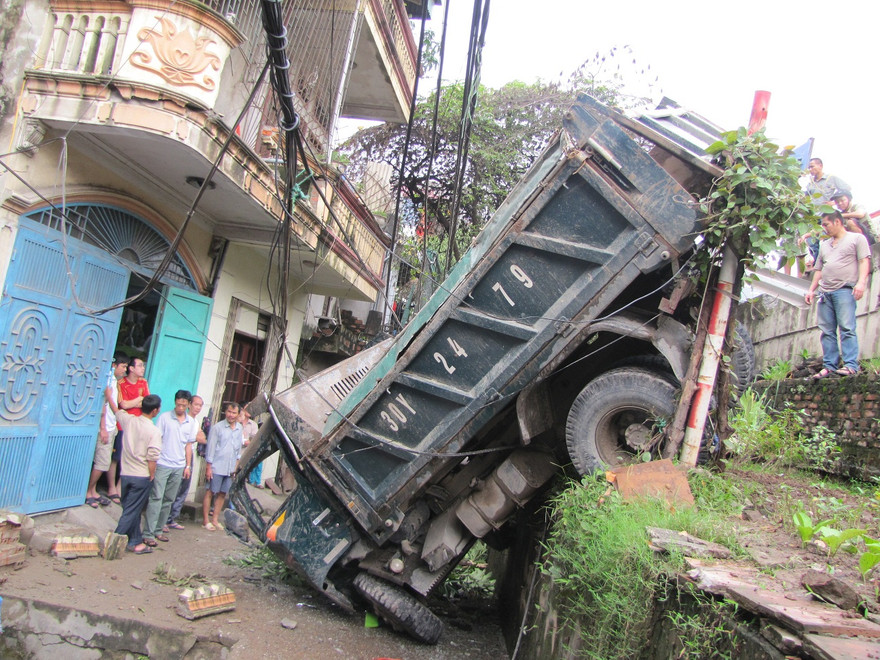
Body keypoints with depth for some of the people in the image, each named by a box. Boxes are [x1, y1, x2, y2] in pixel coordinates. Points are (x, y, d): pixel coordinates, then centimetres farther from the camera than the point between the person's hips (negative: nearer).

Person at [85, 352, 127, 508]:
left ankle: (93, 491, 19)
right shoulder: (107, 380, -14)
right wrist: (103, 429, -18)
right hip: (105, 428, -9)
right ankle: (88, 492, 7)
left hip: (112, 427, 9)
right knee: (103, 462, -5)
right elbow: (102, 405, -17)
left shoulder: (115, 381, 13)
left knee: (102, 462, 12)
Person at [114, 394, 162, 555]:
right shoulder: (154, 431, -16)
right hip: (141, 477, -6)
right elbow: (152, 458, -18)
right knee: (131, 512, 3)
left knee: (133, 510, 17)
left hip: (125, 474, 6)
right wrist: (152, 475, -4)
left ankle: (136, 542, 25)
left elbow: (118, 410, 21)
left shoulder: (128, 420, -2)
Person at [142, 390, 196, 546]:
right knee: (156, 498, -6)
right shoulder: (164, 417, -3)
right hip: (162, 464, -4)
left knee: (168, 500, 8)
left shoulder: (191, 422, 9)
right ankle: (148, 534, -3)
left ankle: (158, 530, 18)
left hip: (179, 467, 4)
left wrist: (188, 466, 10)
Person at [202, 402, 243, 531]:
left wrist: (236, 466, 14)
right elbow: (211, 447, -9)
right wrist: (208, 467, -10)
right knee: (210, 493, 2)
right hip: (216, 467, -5)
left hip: (230, 469, 5)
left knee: (222, 494, 11)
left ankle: (215, 520, 21)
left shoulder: (239, 428, 7)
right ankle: (206, 521, 10)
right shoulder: (217, 427, -9)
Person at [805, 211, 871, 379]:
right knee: (827, 331, 1)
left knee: (847, 328, -14)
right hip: (825, 292, 6)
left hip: (845, 289, -6)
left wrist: (861, 282, -16)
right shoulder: (824, 245, 27)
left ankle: (851, 365, -16)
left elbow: (864, 261, -2)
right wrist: (811, 290, 18)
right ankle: (829, 366, 1)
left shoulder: (856, 238, 9)